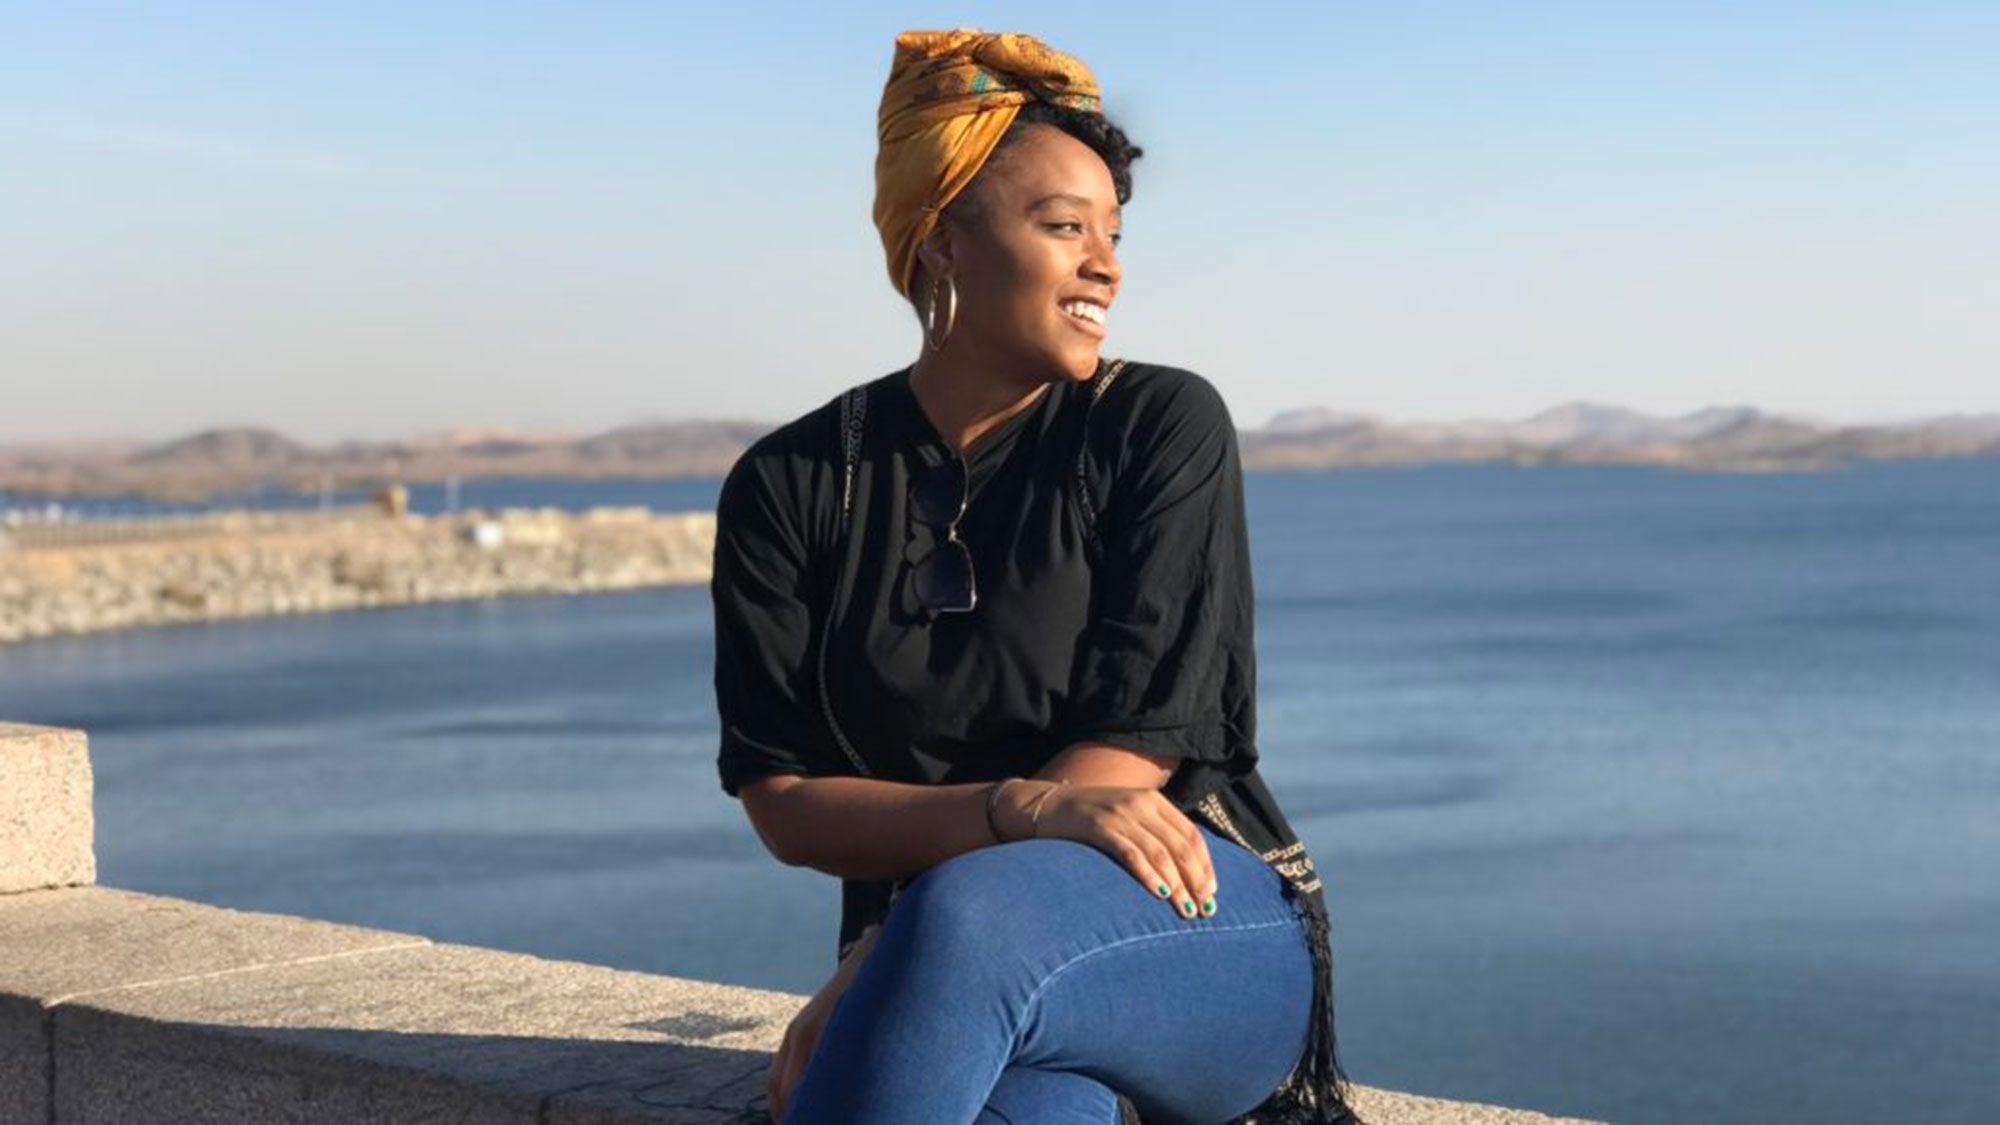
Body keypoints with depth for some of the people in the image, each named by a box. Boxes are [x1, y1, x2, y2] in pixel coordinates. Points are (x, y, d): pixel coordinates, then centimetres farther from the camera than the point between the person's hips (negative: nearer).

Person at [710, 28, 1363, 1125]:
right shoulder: (788, 486, 5)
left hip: (1196, 921, -1)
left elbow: (1137, 748, -8)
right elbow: (784, 804, -1)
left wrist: (874, 974, -17)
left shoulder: (1163, 426, 1)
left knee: (970, 916, -37)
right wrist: (1023, 809, -21)